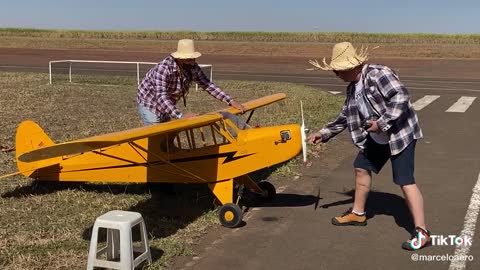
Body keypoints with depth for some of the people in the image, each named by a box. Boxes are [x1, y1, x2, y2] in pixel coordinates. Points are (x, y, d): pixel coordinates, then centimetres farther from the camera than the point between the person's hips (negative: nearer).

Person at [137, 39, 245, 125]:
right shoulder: (164, 68, -35)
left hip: (167, 105, 7)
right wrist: (180, 115, -54)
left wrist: (231, 101, -18)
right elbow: (161, 97, -42)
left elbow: (207, 85, -10)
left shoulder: (192, 67, -15)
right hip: (149, 103, -7)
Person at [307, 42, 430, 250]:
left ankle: (421, 232, -10)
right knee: (361, 168, 19)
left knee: (405, 181, -14)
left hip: (400, 135, -10)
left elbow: (401, 96, -28)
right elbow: (345, 117, 16)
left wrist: (382, 123, -28)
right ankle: (358, 213, 37)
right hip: (376, 138, 10)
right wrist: (324, 133, 13)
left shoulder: (378, 74, -21)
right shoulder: (352, 88, 8)